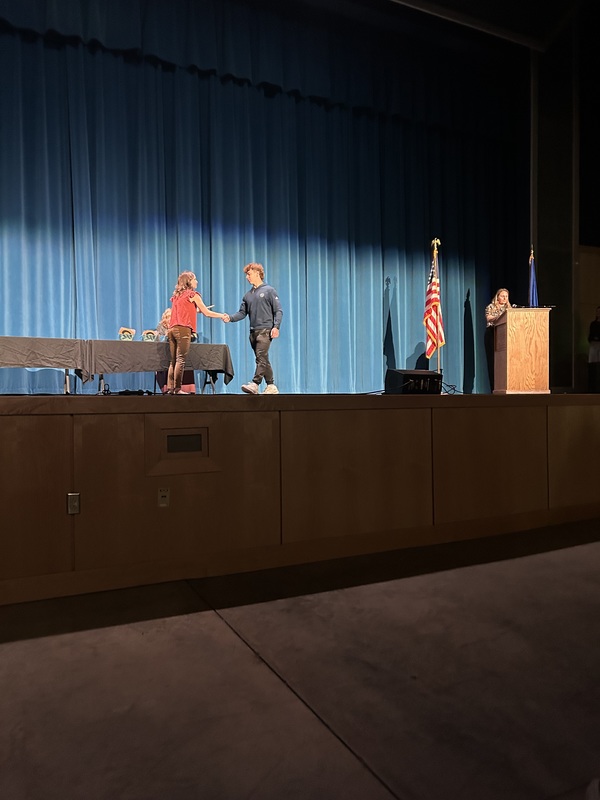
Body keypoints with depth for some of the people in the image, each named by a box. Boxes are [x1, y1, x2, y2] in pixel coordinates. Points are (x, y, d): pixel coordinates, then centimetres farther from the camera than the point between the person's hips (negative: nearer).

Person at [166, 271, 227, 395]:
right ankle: (177, 388, -11)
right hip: (183, 329, -7)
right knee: (181, 360, -8)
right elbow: (207, 313, 4)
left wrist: (197, 310, 37)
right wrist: (222, 316, 16)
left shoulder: (176, 296, 21)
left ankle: (169, 387, 5)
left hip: (171, 329, 7)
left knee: (173, 360, 8)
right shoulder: (193, 294, 3)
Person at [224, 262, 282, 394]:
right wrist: (230, 317, -6)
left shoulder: (269, 290, 1)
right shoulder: (248, 295, 18)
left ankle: (254, 384, -23)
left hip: (265, 330, -6)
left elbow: (278, 311, -3)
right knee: (263, 360, 9)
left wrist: (276, 326, -15)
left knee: (261, 357, -16)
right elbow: (242, 313, 12)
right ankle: (271, 386, 15)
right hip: (253, 331, 7)